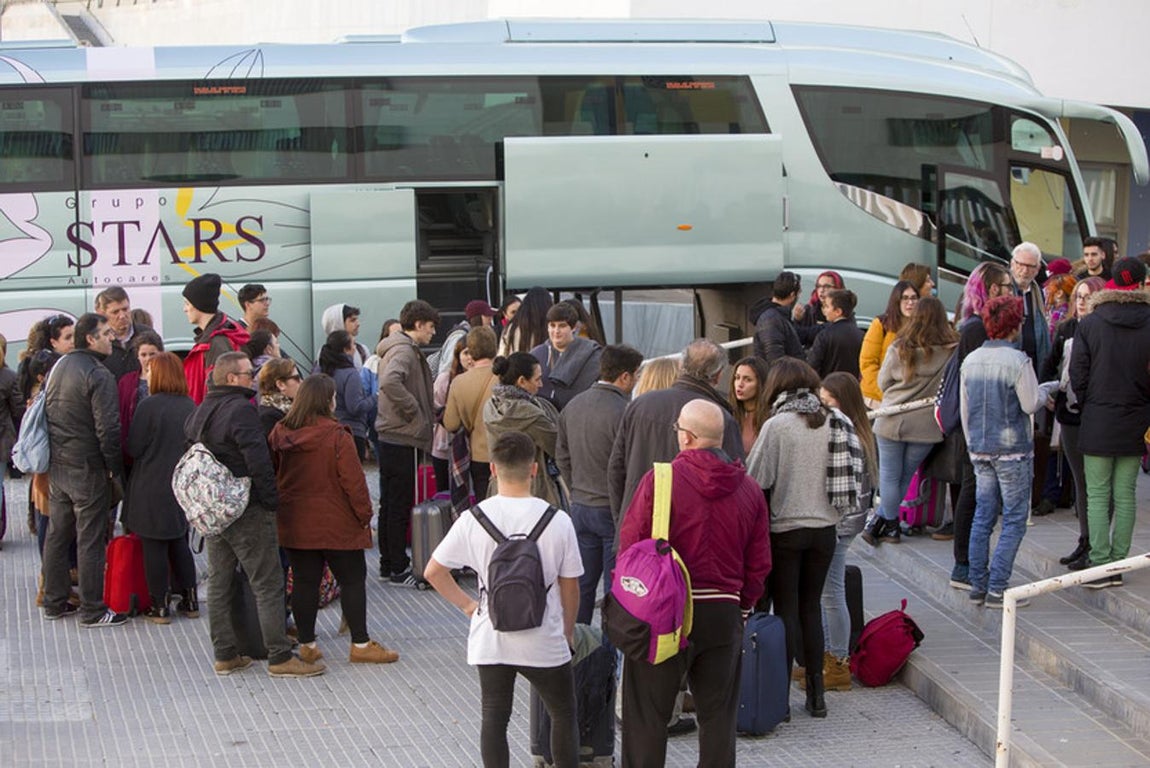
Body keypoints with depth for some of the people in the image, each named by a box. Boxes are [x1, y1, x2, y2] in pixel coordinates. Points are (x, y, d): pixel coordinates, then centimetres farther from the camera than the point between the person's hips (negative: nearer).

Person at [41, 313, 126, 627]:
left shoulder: (59, 367, 10)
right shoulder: (99, 376, -17)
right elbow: (108, 428, -20)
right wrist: (115, 467, -10)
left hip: (56, 467, 8)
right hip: (88, 470, -8)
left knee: (56, 535, 15)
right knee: (90, 540, -1)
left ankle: (54, 602, 23)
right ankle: (92, 611, 4)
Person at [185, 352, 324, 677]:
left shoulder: (201, 410, 11)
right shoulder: (241, 409, -17)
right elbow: (258, 460, -22)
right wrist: (272, 500, -13)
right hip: (247, 512, -9)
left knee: (219, 583, 13)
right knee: (268, 585, -4)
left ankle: (225, 655, 17)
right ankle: (280, 657, -3)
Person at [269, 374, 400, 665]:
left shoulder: (279, 433, 1)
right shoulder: (336, 436, -16)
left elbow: (271, 475, 9)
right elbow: (353, 480, -15)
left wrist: (280, 508, 19)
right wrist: (365, 515, -4)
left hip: (294, 524, 5)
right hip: (336, 525, -5)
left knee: (304, 581, 10)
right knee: (352, 580, 6)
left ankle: (307, 644, 14)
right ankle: (360, 645, 9)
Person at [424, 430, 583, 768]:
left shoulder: (474, 519, -8)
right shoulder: (557, 521, -11)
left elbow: (433, 572, -2)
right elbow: (569, 587, -2)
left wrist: (468, 605, 9)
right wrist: (568, 631, 13)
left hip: (490, 642, 1)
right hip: (544, 642, -1)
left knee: (494, 718, 11)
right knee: (564, 715, 16)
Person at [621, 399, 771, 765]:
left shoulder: (660, 479, -11)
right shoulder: (749, 489, 3)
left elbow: (630, 545, -9)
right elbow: (759, 563, 7)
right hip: (725, 614, 4)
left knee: (647, 714, 6)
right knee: (718, 715, 13)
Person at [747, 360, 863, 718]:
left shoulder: (777, 425, -14)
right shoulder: (836, 422, 1)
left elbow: (757, 481, -13)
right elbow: (850, 476, 8)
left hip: (785, 529, -4)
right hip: (825, 527, 4)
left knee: (786, 609, 3)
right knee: (811, 608, 13)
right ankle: (816, 694, 15)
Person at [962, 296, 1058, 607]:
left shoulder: (970, 360, 6)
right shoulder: (1017, 361, -15)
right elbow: (1031, 405, -13)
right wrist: (1047, 390, 7)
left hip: (980, 451, 6)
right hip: (1013, 452, -6)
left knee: (982, 518, 12)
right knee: (1014, 521, 0)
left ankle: (977, 587, 13)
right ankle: (997, 589, -3)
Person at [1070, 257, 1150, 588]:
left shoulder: (1089, 324, -7)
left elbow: (1078, 376, -4)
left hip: (1098, 424, -1)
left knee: (1097, 495, 3)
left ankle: (1100, 565, -3)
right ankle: (1118, 564, 10)